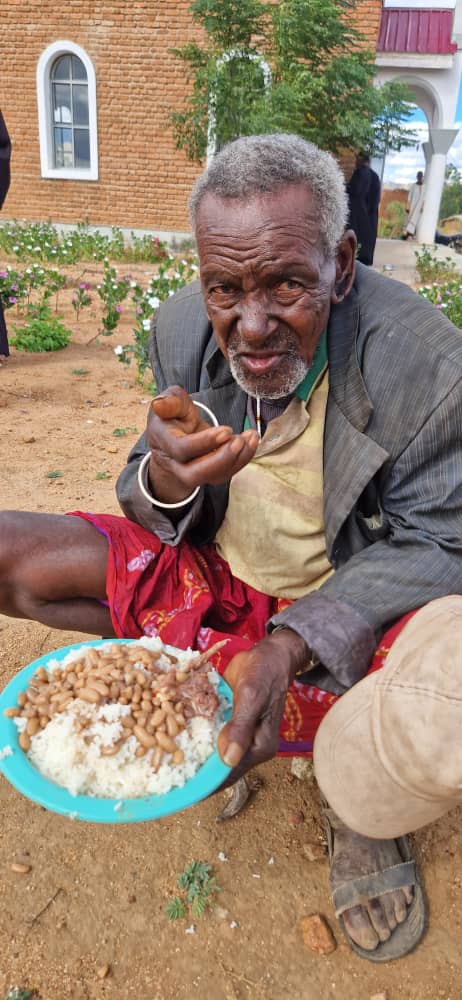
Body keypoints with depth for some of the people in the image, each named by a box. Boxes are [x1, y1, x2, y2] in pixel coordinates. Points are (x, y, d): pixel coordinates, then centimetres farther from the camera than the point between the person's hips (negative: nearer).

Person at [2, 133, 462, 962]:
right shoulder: (182, 326, -9)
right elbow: (154, 519, -4)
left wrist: (291, 646, -33)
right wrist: (164, 479, -31)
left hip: (353, 598, -2)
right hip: (209, 577, 4)